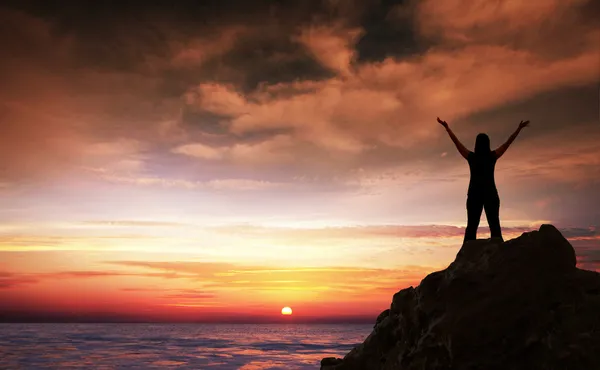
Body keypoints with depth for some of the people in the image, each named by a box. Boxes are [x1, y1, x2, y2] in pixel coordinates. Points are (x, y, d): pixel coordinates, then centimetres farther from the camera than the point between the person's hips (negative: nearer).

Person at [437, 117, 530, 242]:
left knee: (472, 225, 1)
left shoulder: (471, 157, -1)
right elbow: (508, 142, 8)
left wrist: (446, 127, 13)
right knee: (494, 224, 1)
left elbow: (456, 141, 5)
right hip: (490, 193, 0)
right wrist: (519, 129, 17)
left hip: (474, 194, 0)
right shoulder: (493, 156, -1)